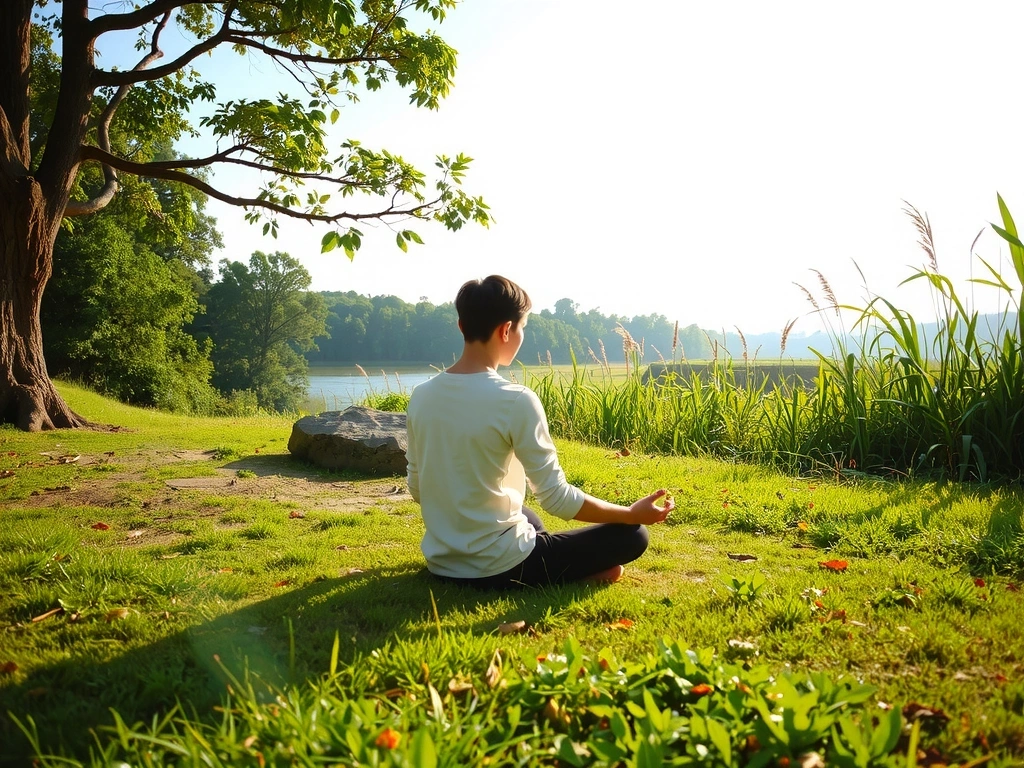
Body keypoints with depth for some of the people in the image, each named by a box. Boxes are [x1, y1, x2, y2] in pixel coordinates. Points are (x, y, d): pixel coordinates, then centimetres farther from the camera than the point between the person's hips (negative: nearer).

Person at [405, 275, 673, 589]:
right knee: (632, 535, 6)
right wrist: (633, 513, -2)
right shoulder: (515, 400, -20)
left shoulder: (421, 396, -1)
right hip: (498, 568, -7)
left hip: (440, 565, 7)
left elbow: (417, 489, 10)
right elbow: (557, 498, -16)